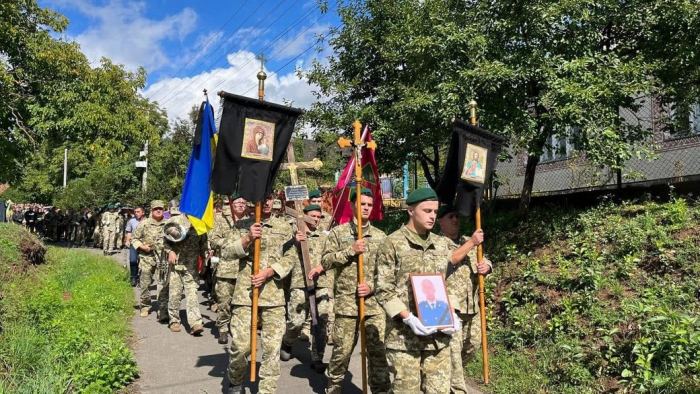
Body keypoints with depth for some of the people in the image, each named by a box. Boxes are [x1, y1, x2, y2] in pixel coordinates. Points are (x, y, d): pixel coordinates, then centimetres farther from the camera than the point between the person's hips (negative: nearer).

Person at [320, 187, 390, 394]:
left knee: (378, 351, 3)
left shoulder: (380, 236, 10)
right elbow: (325, 261, -3)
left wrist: (372, 286, -8)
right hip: (346, 302, -2)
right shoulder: (338, 232, 4)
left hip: (375, 302, 2)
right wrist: (350, 250, -14)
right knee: (342, 350, 7)